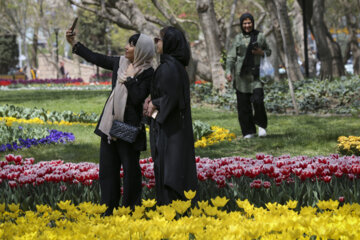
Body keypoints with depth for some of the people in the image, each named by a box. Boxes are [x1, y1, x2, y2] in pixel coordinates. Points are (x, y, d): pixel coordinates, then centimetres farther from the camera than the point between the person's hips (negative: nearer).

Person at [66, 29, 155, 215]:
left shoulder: (147, 73, -11)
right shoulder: (120, 62, 7)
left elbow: (138, 98, -20)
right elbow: (96, 59, 18)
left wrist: (130, 78, -18)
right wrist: (75, 44, 19)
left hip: (129, 126, -7)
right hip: (110, 123, 7)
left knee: (130, 168, 0)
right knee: (107, 167, 11)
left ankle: (130, 209, 11)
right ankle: (107, 209, 19)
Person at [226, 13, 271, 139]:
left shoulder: (260, 36, 7)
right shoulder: (238, 38, 8)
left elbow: (268, 52, 15)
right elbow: (231, 57, 6)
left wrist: (261, 52, -7)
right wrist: (228, 71, -7)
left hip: (256, 75, -1)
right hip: (241, 75, 1)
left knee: (257, 100, -17)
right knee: (243, 105, 1)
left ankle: (261, 125, 8)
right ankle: (249, 131, 12)